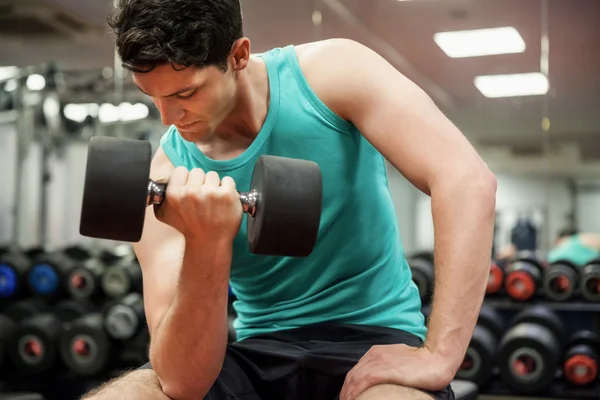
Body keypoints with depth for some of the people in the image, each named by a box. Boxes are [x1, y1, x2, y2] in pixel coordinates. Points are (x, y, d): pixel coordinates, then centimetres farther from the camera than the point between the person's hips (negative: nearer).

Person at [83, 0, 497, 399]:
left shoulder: (330, 72, -10)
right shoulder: (166, 177, -8)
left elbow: (468, 180, -20)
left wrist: (437, 356, -27)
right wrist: (205, 245, -32)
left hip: (372, 341, -2)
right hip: (261, 350, 2)